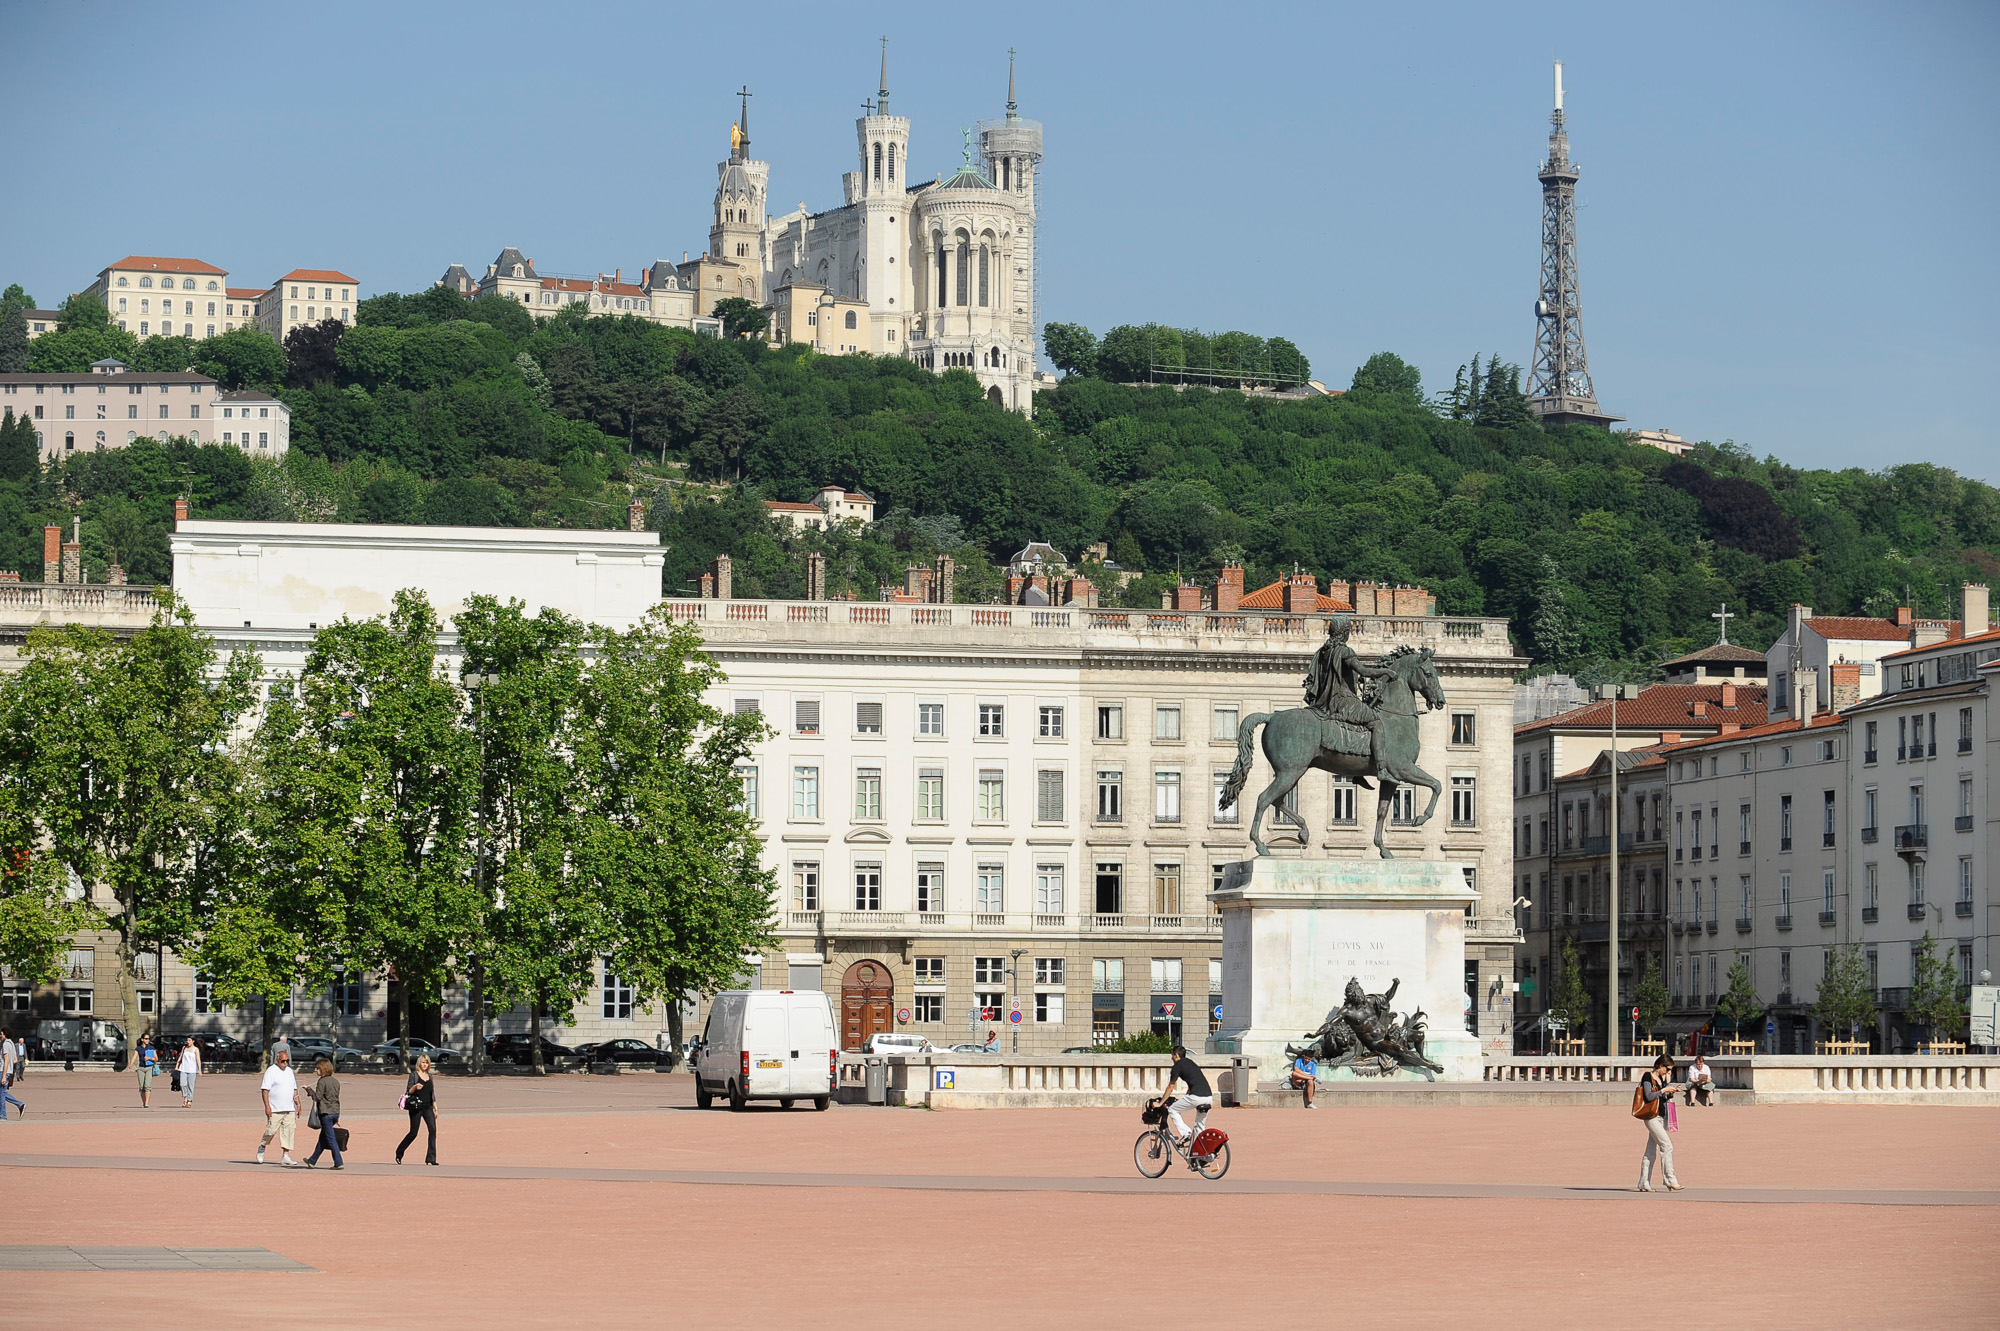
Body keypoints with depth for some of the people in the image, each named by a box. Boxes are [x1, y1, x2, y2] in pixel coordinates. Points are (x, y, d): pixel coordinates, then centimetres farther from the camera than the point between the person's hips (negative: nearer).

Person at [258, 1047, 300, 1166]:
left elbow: (294, 1089, 23)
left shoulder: (289, 1071, 16)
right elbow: (265, 1090, -10)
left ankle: (286, 1156, 1)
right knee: (271, 1130, -4)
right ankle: (262, 1148, 22)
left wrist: (298, 1104, 17)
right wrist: (267, 1107, -17)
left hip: (289, 1109, 6)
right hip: (275, 1110, -6)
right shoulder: (271, 1071, -5)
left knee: (288, 1131, 0)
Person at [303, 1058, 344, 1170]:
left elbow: (317, 1097, -14)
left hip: (326, 1112, -8)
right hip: (336, 1112, 8)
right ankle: (312, 1161, 27)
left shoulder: (322, 1081, -11)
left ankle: (339, 1163, -8)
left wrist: (309, 1090, 1)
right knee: (323, 1138, 16)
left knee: (331, 1139, -4)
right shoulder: (335, 1081, 11)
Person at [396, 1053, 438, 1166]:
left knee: (433, 1129, -13)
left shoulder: (430, 1077, 14)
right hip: (416, 1107, -4)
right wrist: (415, 1087, -29)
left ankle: (431, 1158, -13)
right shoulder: (414, 1075, -1)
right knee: (413, 1133, 0)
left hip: (427, 1107, 4)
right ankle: (399, 1153, 23)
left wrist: (435, 1109, 15)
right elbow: (409, 1091, -8)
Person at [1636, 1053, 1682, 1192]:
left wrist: (1668, 1083, 5)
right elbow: (1648, 1096, -17)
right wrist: (1663, 1090, -14)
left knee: (1651, 1152, 8)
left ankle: (1644, 1183, 10)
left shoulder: (1661, 1079, 16)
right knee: (1667, 1145, -15)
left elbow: (1664, 1098, 14)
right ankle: (1670, 1180, -15)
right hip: (1651, 1117, -9)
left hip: (1661, 1117, 9)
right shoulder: (1648, 1078, -9)